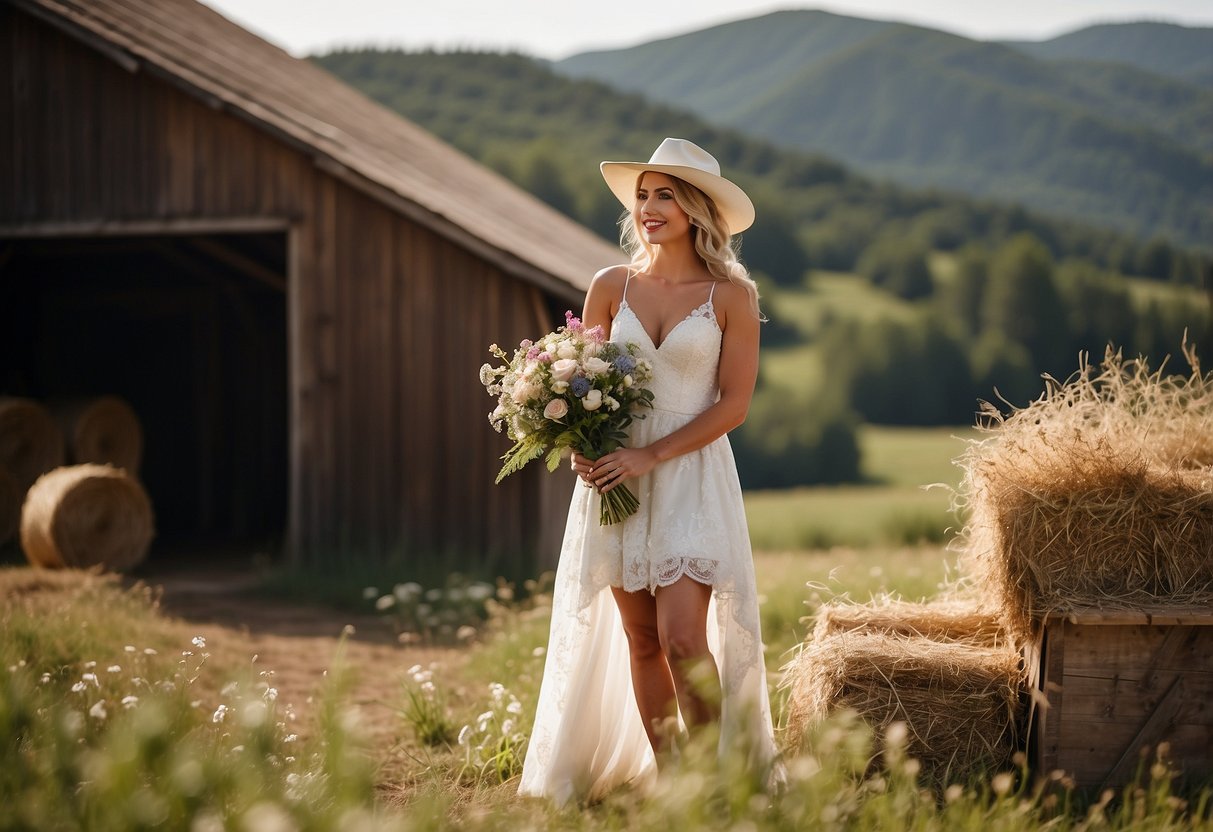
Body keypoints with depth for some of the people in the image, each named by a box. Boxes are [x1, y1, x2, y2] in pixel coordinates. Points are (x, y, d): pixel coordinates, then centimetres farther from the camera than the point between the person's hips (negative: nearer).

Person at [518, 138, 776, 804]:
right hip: (616, 477, 3)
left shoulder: (731, 294, -4)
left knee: (683, 639, -13)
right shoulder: (612, 287, 5)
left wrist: (651, 456, -15)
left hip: (693, 478, -3)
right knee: (641, 641, 6)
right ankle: (664, 774, 17)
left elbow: (733, 404, -6)